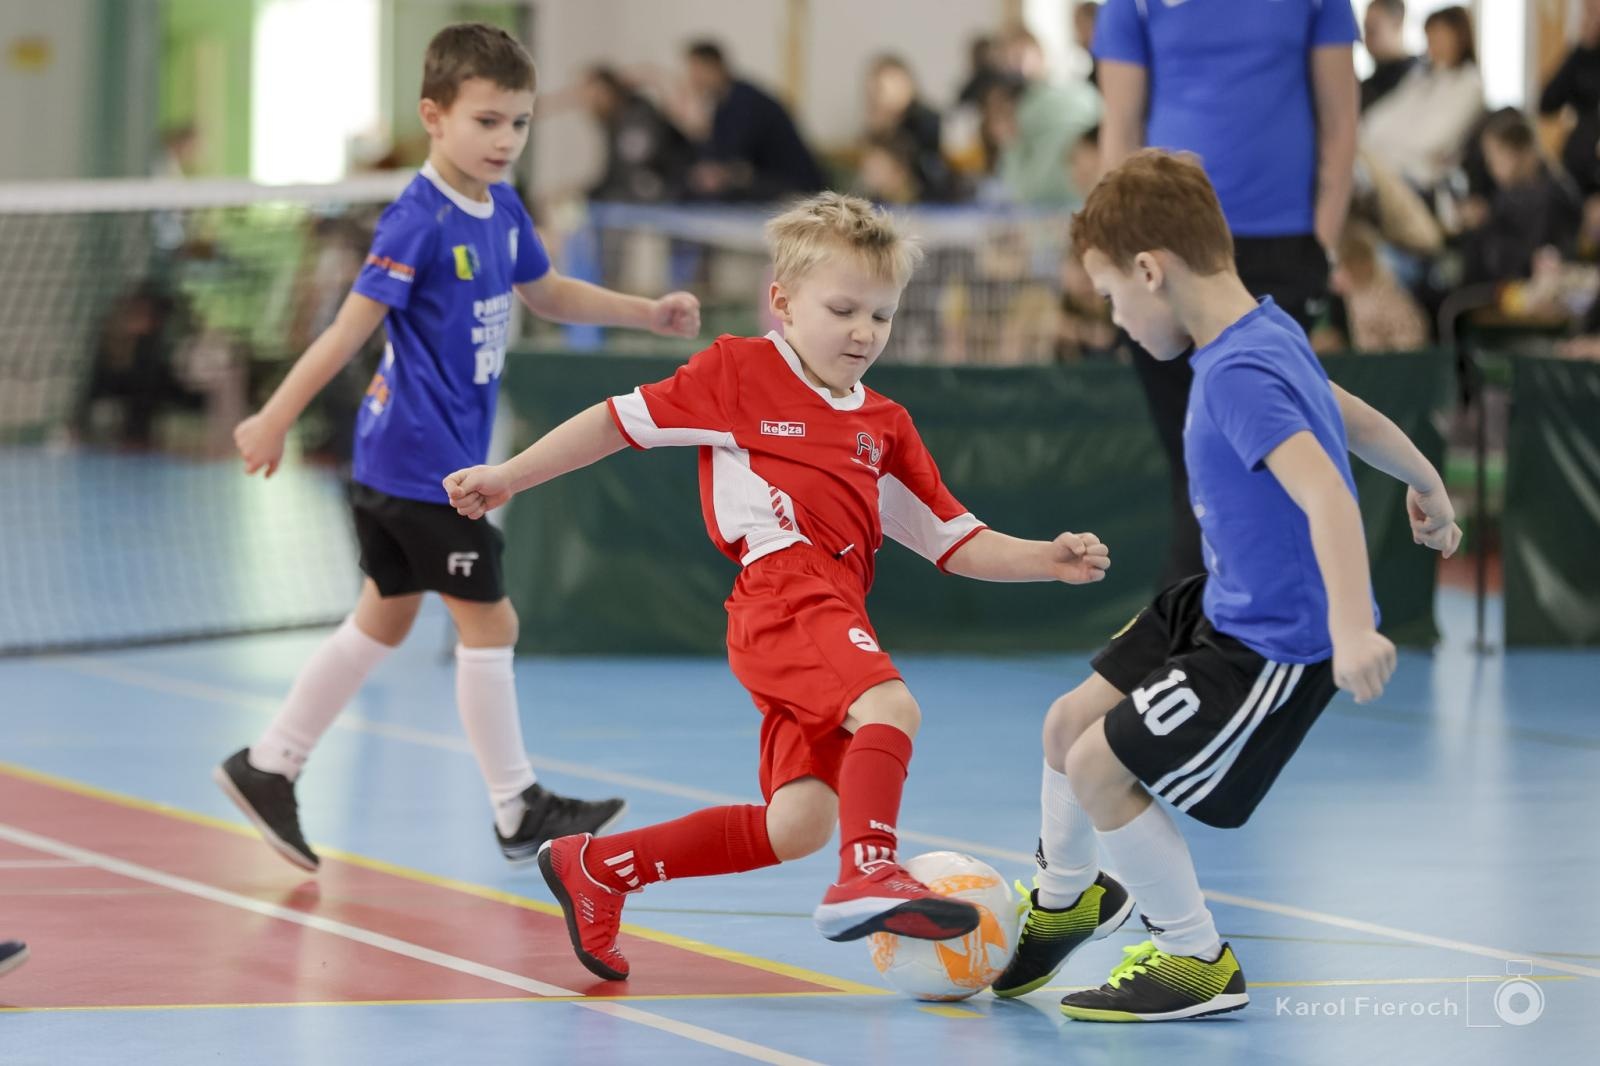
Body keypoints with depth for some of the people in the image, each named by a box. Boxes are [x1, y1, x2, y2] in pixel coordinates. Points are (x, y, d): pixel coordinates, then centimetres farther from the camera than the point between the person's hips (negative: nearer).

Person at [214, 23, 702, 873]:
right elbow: (352, 325, -21)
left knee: (385, 616, 16)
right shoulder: (420, 221, -19)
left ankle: (267, 766, 23)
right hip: (421, 463, -9)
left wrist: (648, 313, 17)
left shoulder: (501, 211, 6)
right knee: (488, 620, -3)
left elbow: (547, 294, 24)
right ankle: (518, 812, 6)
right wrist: (275, 419, -20)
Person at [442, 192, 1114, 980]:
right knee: (888, 707, -31)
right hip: (785, 591, -7)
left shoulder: (884, 426, 23)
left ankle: (593, 869, 17)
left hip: (833, 611, 7)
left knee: (798, 824, 2)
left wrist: (1046, 561, 5)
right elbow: (623, 420, 14)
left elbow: (956, 544, 21)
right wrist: (509, 477, 14)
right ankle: (868, 878, -42)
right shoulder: (739, 371, 8)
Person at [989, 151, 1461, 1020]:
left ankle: (1198, 963, 10)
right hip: (1224, 603, 10)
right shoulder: (1264, 332, 2)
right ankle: (1065, 899, 44)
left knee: (1101, 768, -7)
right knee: (1071, 721, 16)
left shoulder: (1239, 377, -29)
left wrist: (1352, 629, -52)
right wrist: (1426, 485, 37)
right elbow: (1352, 416, 18)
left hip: (1280, 645, -10)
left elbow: (1326, 496, -40)